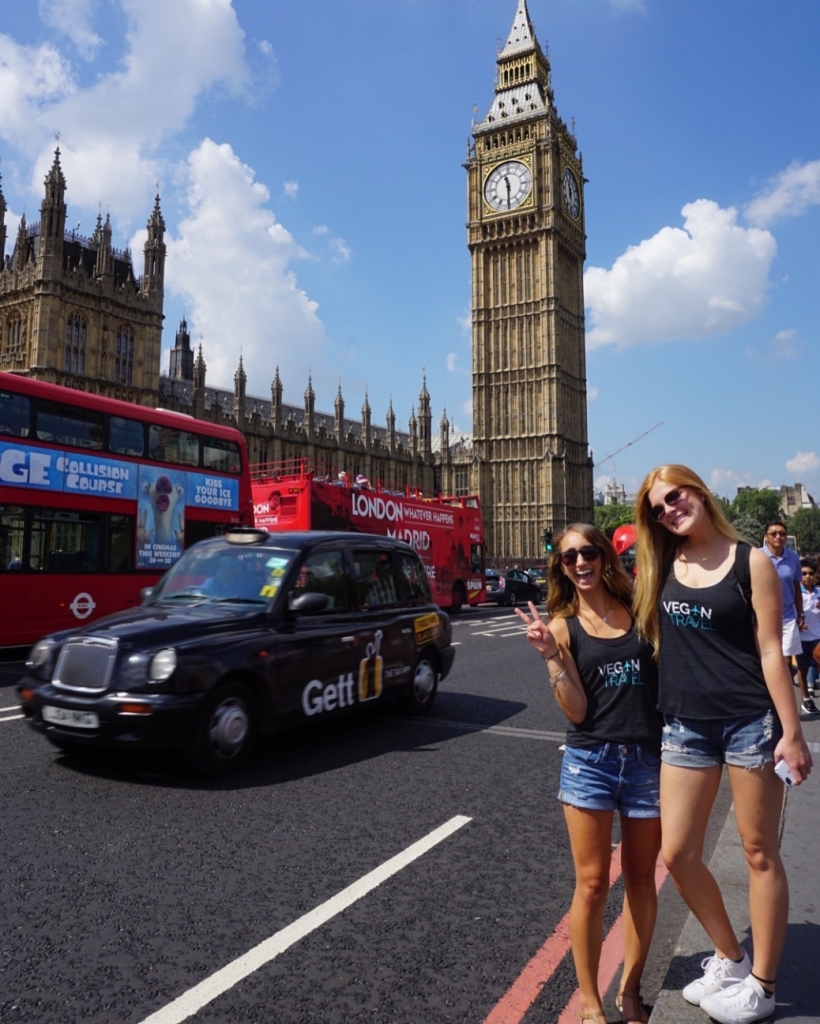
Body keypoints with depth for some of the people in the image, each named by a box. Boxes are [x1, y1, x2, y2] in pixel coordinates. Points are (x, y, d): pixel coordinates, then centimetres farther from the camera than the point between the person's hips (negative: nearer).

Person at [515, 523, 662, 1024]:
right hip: (590, 762, -2)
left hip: (648, 760, 2)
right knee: (592, 884, 4)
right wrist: (551, 657, -17)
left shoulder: (640, 611, 2)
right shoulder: (563, 626, -1)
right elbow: (576, 710, -6)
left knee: (641, 880, 14)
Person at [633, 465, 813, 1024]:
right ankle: (731, 957, 32)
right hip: (685, 726, 4)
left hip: (751, 722, -4)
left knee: (760, 853, 9)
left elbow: (771, 651, -8)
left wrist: (792, 732, -9)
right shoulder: (662, 567, 5)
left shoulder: (750, 561, -5)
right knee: (678, 853, 7)